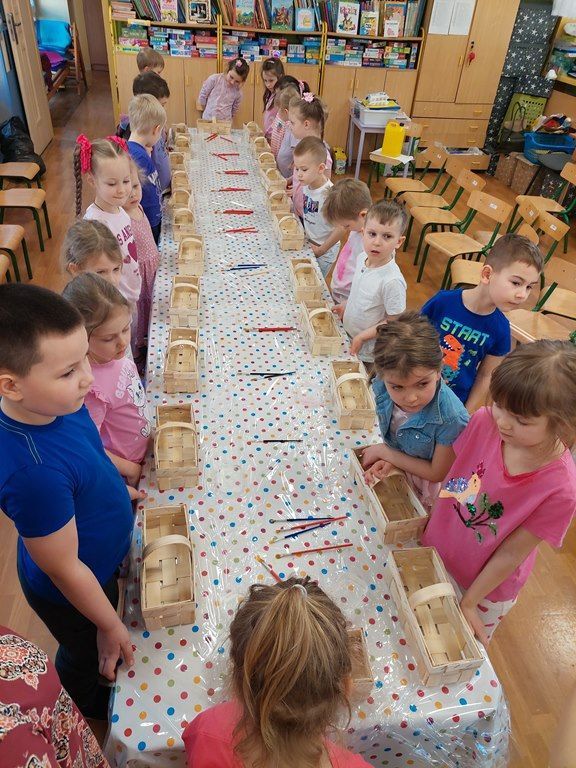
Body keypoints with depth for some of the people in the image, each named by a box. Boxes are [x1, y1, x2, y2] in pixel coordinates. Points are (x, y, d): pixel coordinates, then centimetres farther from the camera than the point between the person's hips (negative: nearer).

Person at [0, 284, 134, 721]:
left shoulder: (54, 402, -21)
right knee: (89, 657, 28)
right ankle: (97, 717, 60)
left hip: (102, 560, 6)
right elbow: (65, 570, -29)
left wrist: (114, 485, 16)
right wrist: (110, 627, -14)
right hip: (70, 595, -6)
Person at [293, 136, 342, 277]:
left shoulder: (329, 194, -28)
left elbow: (341, 227, -25)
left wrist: (322, 250, -18)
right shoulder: (306, 185, -4)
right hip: (309, 244, 7)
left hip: (324, 251, -7)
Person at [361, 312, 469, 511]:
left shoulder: (451, 419, -40)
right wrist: (388, 460, -23)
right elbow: (391, 433, -5)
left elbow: (437, 473, -23)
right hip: (396, 467, 3)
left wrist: (384, 451, -22)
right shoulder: (383, 387, -26)